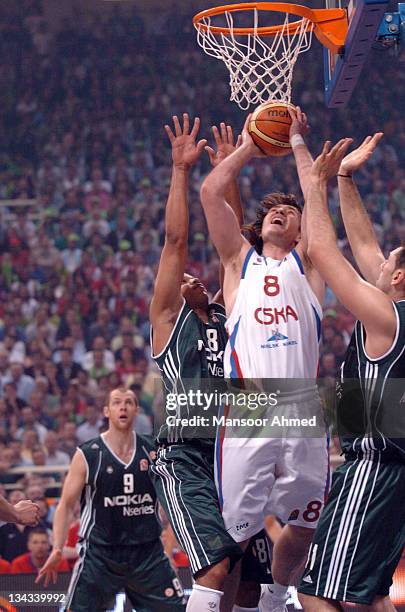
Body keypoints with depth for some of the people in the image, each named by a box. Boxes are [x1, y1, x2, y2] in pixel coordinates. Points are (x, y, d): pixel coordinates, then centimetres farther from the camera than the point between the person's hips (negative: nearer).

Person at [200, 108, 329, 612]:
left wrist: (297, 143, 18)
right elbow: (210, 192, 12)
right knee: (237, 528, -5)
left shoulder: (305, 262, 19)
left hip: (303, 412, 1)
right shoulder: (240, 260, 19)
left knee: (302, 526, 8)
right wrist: (248, 148, 21)